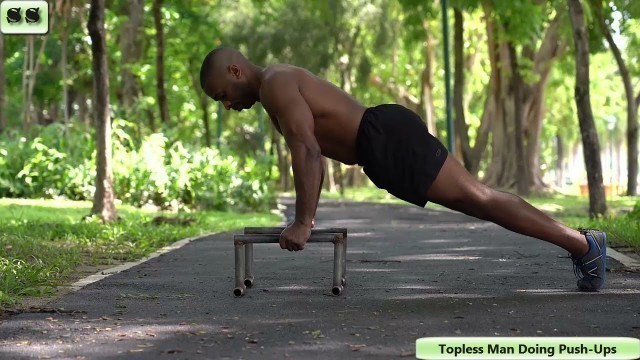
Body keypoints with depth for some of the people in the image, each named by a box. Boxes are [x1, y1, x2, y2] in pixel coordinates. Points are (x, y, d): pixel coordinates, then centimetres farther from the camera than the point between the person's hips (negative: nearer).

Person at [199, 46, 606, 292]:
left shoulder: (276, 84, -10)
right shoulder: (278, 88, 22)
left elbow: (307, 150, -22)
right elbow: (313, 153, 29)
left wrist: (303, 223, -22)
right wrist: (305, 218, 26)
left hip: (390, 141, -9)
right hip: (384, 147, 9)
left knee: (480, 199, -9)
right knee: (479, 201, 9)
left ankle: (583, 243, -7)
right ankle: (577, 240, 12)